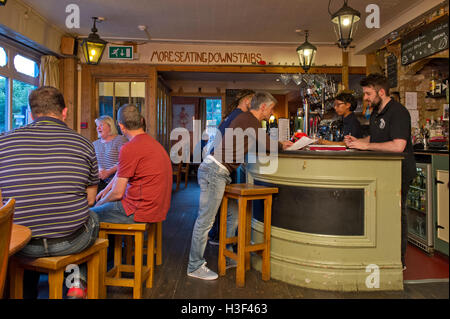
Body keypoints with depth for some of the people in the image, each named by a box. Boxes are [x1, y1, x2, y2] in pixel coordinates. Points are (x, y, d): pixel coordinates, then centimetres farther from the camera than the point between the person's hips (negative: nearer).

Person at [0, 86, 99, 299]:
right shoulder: (83, 144, -3)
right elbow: (90, 200, 4)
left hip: (23, 245, 2)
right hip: (72, 242, -1)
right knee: (92, 218, 30)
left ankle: (27, 293, 36)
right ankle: (78, 283, 18)